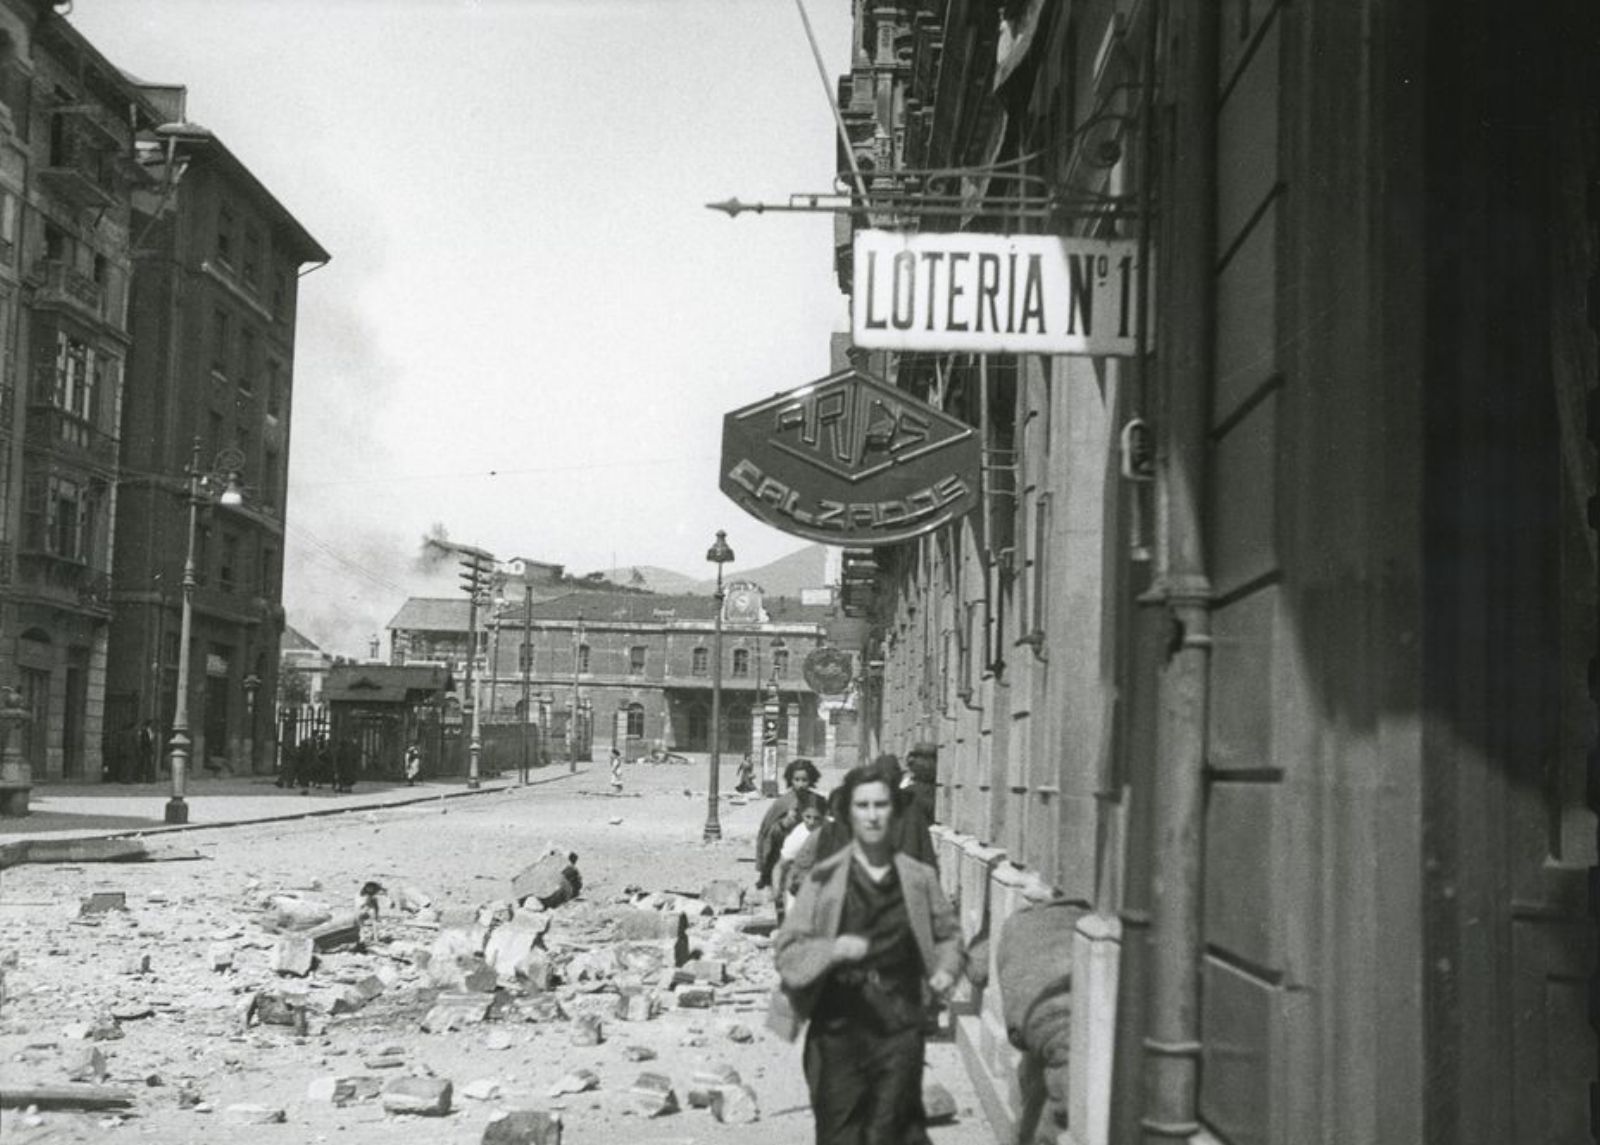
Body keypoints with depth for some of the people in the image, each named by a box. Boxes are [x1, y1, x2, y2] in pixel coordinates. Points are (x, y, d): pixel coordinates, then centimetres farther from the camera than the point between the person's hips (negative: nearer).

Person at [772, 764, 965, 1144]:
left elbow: (948, 934, 19)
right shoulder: (824, 879, -1)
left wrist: (946, 970, 0)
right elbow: (787, 950, -2)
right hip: (838, 1030, -1)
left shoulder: (919, 878, 5)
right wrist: (832, 950, -20)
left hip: (899, 1030, 1)